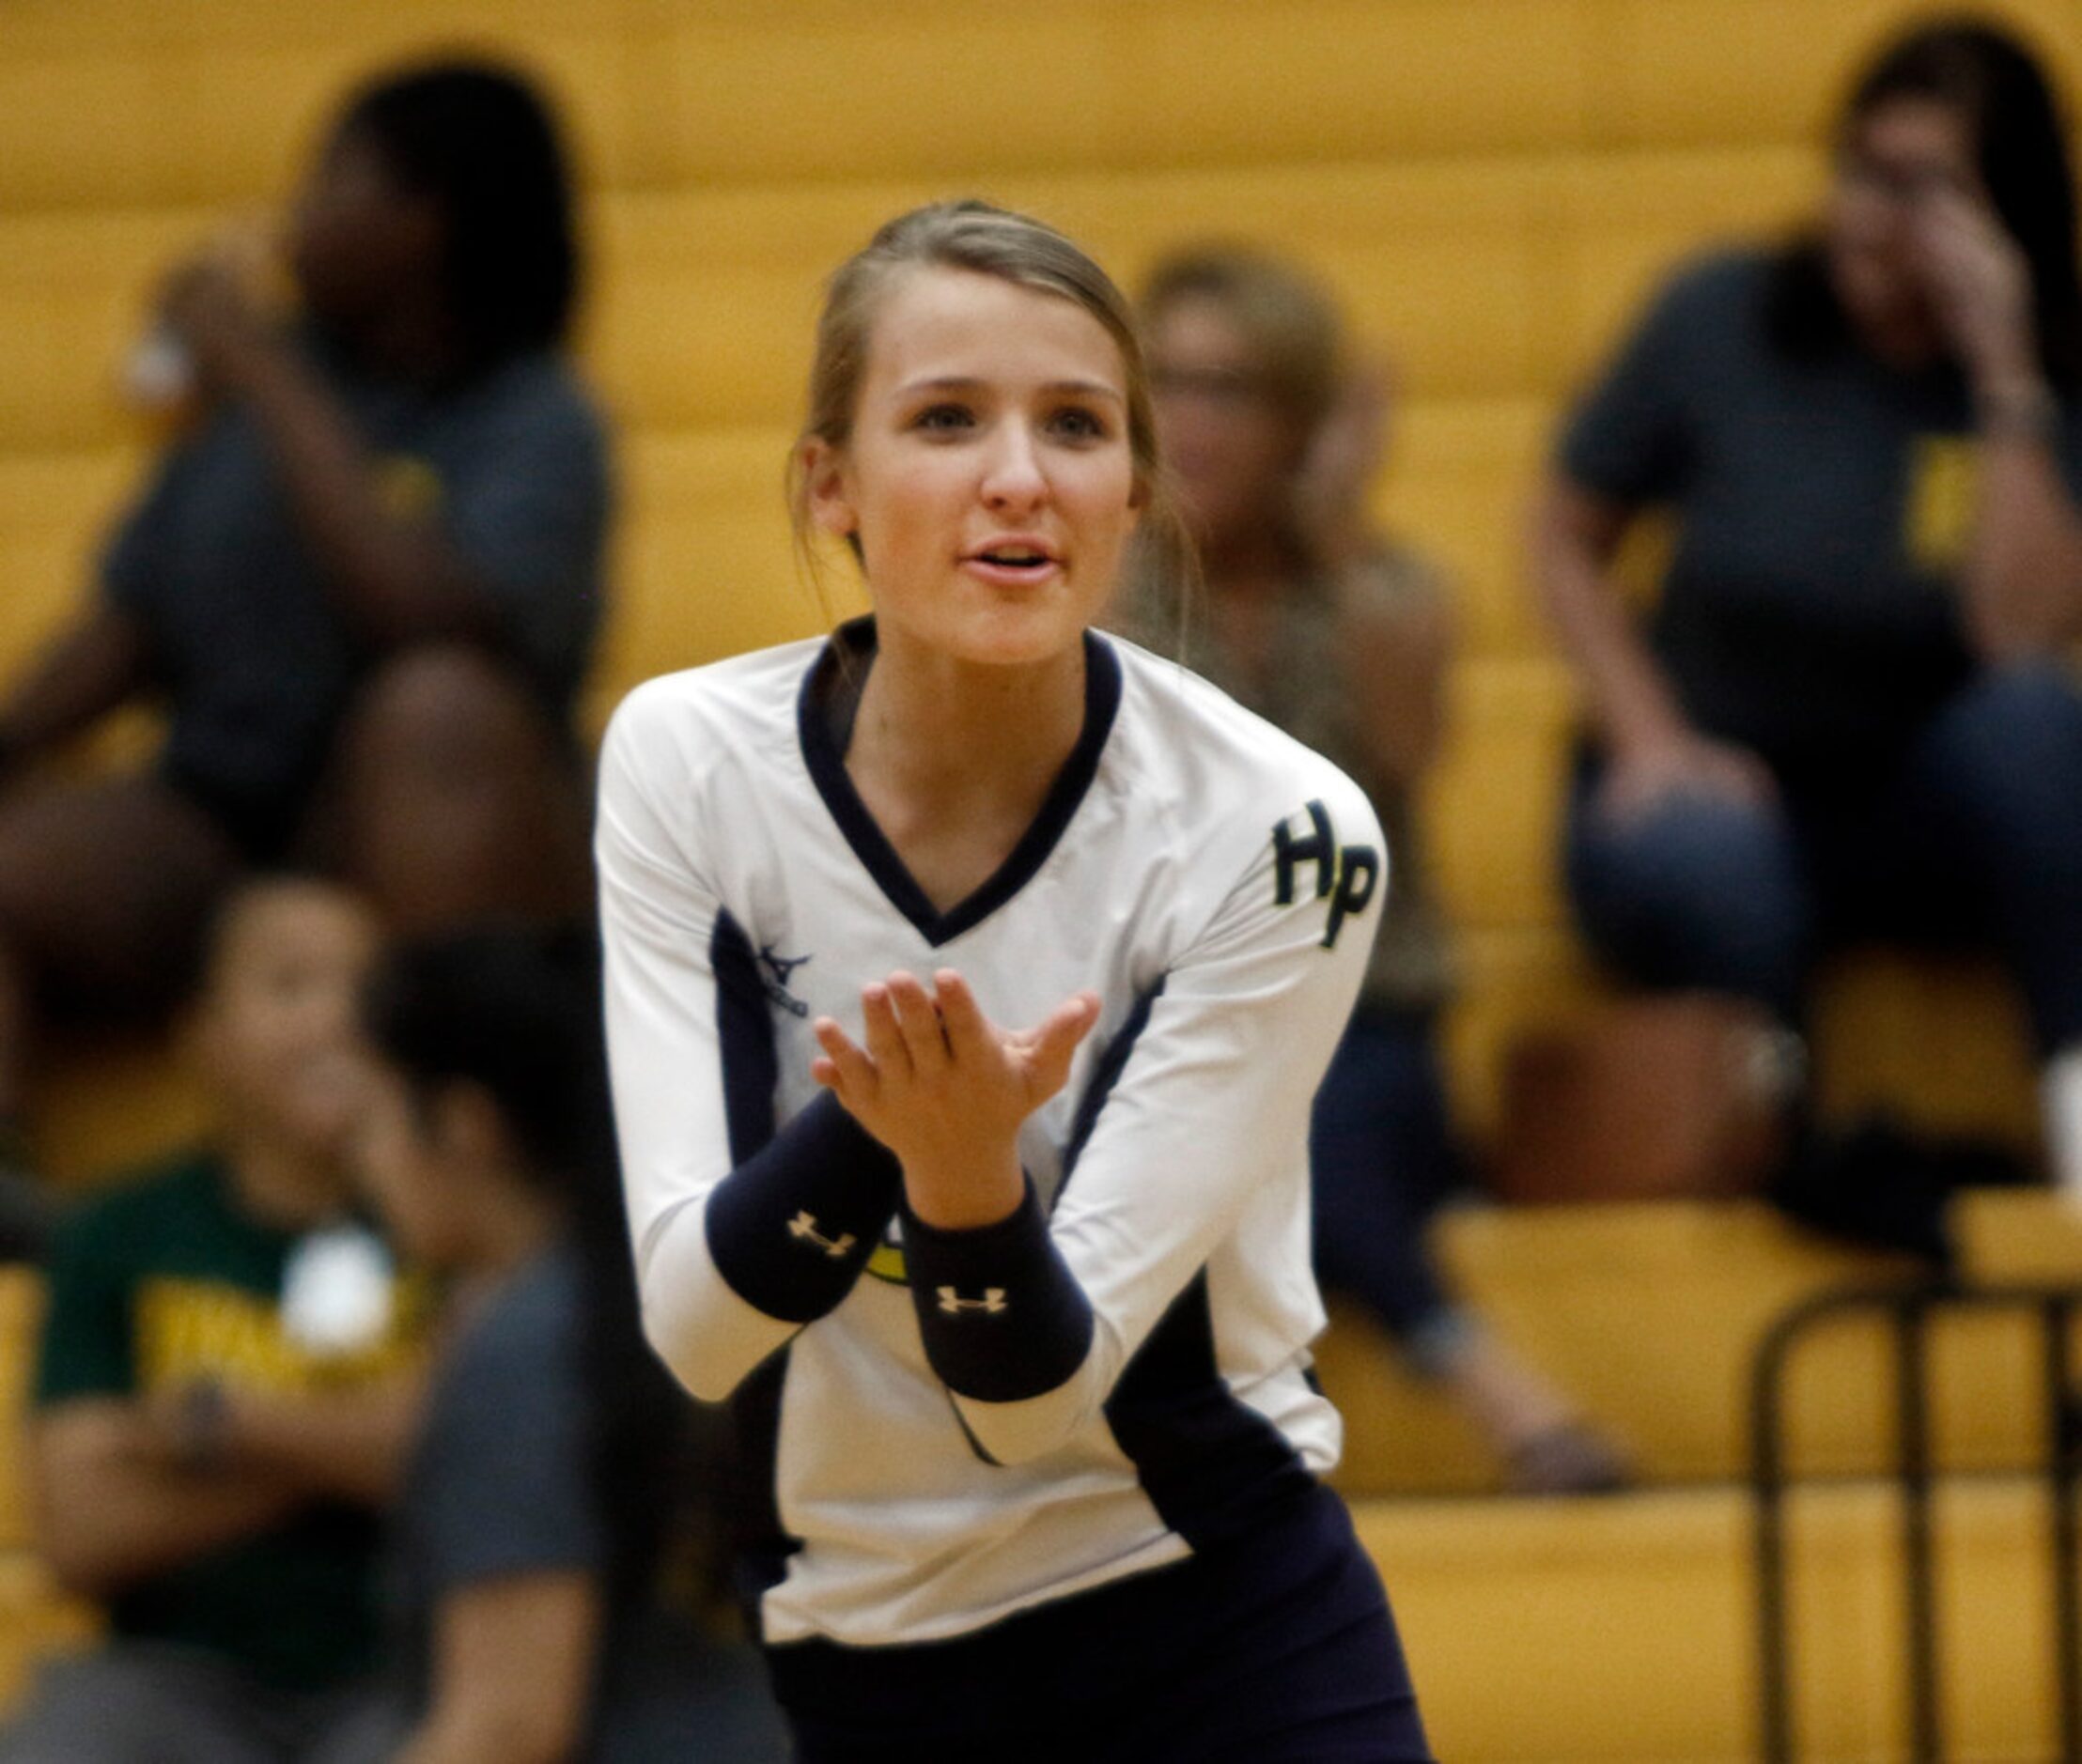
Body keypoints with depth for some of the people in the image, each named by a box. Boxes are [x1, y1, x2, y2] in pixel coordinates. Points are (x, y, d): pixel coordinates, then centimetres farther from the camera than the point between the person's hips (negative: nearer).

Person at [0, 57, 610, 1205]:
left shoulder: (536, 427, -2)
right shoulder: (266, 376, 14)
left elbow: (429, 618, -22)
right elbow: (131, 622, 17)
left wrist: (271, 389, -14)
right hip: (212, 826, 4)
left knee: (441, 702, -36)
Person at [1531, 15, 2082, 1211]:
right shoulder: (1724, 318, -5)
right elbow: (1569, 540, 6)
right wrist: (1649, 736, -9)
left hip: (1923, 827, 0)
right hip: (1715, 790, 0)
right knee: (1700, 865, -38)